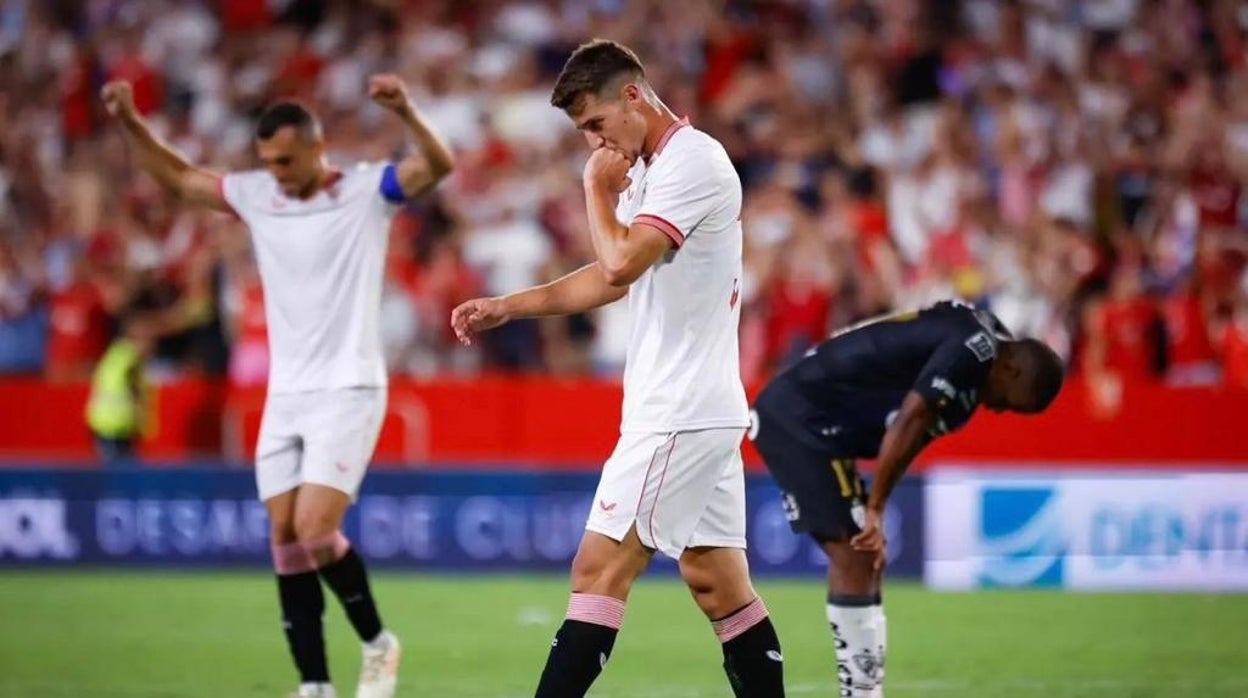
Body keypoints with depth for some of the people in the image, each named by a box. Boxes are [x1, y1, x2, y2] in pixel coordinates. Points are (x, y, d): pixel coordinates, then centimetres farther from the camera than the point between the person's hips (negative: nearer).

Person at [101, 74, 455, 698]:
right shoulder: (257, 195, 8)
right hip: (285, 397, 6)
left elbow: (439, 165, -22)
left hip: (347, 393, -6)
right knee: (286, 542, 0)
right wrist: (131, 123, 9)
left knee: (315, 533, -16)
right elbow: (180, 178, 21)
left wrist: (405, 113, -40)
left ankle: (376, 642, 7)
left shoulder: (367, 190, -7)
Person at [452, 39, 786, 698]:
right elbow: (612, 278, 26)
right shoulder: (650, 169, 17)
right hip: (697, 413, 10)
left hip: (682, 415, -10)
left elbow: (622, 263, -25)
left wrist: (598, 189, -8)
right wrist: (506, 306, 21)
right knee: (719, 585, 8)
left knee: (599, 571, -11)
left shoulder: (692, 161, -14)